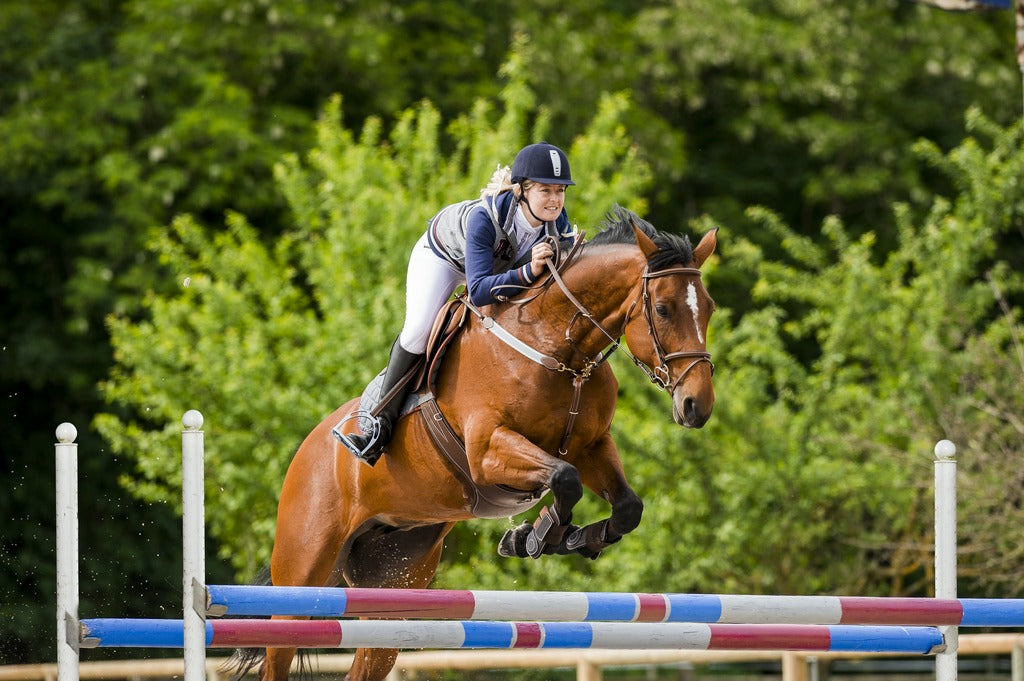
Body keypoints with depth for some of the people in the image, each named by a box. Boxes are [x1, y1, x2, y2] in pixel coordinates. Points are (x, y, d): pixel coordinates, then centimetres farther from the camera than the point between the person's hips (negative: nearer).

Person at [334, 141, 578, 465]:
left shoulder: (558, 223, -33)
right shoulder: (485, 217, -47)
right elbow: (478, 291, -51)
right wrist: (528, 272, -64)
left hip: (504, 262, 5)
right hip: (442, 253, -5)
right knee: (418, 330, -17)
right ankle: (381, 422, -7)